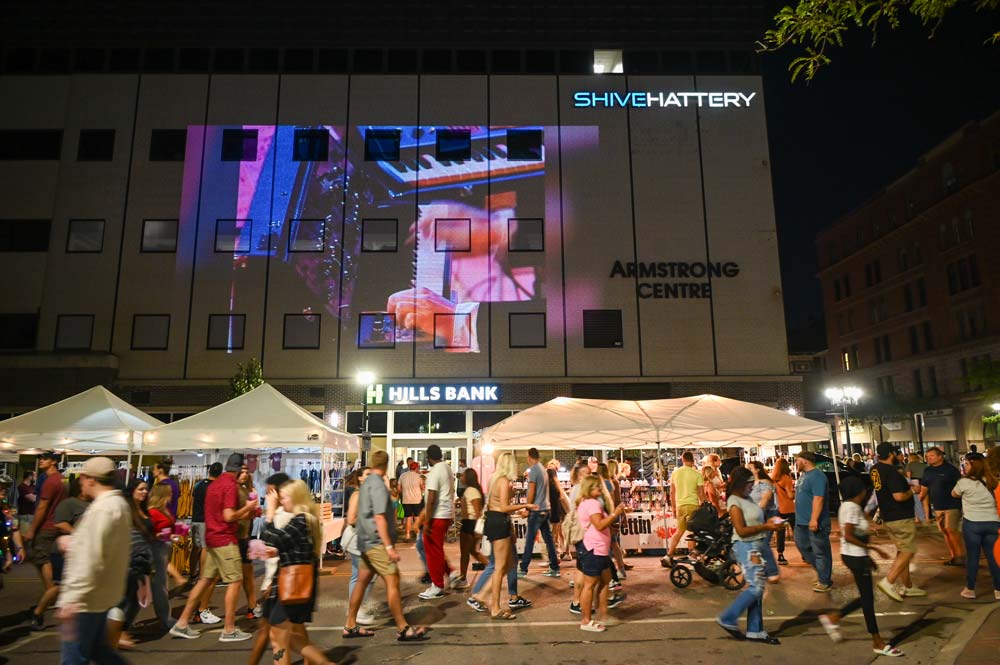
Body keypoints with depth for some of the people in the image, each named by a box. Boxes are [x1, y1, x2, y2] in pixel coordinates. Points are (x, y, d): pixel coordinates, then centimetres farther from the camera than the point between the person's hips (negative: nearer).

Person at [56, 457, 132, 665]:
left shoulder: (102, 509, -21)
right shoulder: (119, 504, 10)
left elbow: (90, 560, -26)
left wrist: (72, 600, -25)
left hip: (86, 598, -10)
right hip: (101, 593, 10)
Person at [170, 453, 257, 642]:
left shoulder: (214, 483, 12)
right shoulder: (230, 485, -17)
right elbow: (229, 516, -23)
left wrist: (247, 512, 18)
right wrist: (247, 507, -8)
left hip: (212, 538, 9)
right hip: (225, 539, -9)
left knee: (206, 579, 15)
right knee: (235, 581, -3)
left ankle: (182, 624, 19)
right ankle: (229, 630, 1)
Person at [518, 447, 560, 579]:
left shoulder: (533, 470, -12)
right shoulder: (543, 469, 12)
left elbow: (531, 491, -16)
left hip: (536, 510, -8)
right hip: (545, 508, 8)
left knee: (529, 540, -2)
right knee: (548, 539, 10)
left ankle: (523, 570, 3)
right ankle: (554, 568, 13)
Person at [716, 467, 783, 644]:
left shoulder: (747, 499, 12)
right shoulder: (734, 502, -14)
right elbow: (741, 530, -19)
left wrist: (769, 522, 4)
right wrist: (766, 527, -18)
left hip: (757, 546, 9)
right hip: (747, 547, -9)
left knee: (757, 588, 10)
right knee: (755, 587, -11)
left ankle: (755, 631, 17)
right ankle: (728, 619, 1)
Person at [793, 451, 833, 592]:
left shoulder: (816, 476, -19)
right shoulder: (803, 475, 13)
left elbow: (818, 498, -25)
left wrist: (814, 519, -28)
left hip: (815, 522, -10)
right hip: (801, 521, 10)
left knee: (820, 552, 1)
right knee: (803, 546, 18)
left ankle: (825, 582, 11)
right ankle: (823, 571, 31)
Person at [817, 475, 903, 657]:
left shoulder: (847, 506, 11)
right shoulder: (853, 507, -18)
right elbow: (848, 536, -24)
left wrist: (867, 557, 18)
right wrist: (872, 547, -20)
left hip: (854, 555, 10)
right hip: (856, 557, -10)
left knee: (866, 597, 15)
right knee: (867, 598, 1)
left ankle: (833, 617, 20)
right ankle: (878, 642, 12)